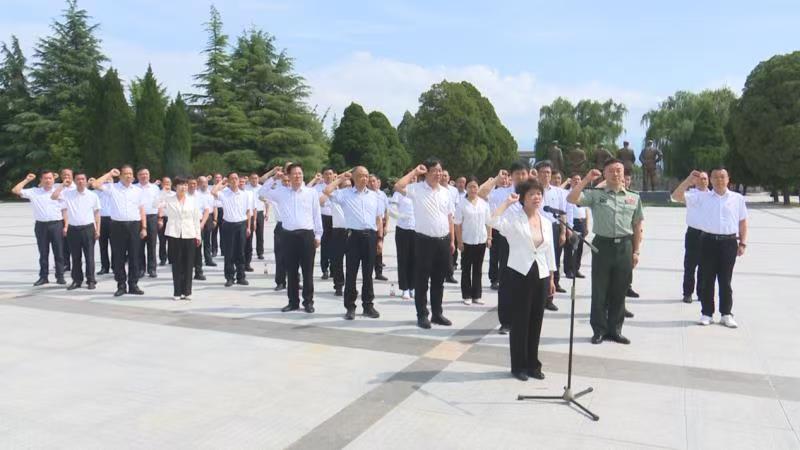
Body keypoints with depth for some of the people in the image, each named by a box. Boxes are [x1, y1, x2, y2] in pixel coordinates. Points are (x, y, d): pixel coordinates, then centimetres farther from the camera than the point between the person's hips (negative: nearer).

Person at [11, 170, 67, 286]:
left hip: (56, 224, -1)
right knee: (43, 253, 8)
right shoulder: (34, 192, 6)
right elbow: (15, 190, 2)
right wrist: (26, 180, 2)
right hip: (41, 225, 1)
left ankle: (60, 276, 9)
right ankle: (43, 277, 15)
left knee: (58, 253, 3)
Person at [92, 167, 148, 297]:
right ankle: (121, 285, 12)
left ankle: (133, 285, 13)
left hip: (134, 225, 1)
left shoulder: (138, 190, 11)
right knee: (118, 257, 4)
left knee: (134, 256, 4)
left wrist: (144, 227, 4)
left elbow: (142, 210, 10)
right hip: (118, 225, -1)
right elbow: (95, 185, -9)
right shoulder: (112, 187, 5)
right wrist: (109, 174, 0)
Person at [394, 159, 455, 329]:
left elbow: (449, 218, 13)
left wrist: (452, 240, 10)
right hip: (425, 240, -5)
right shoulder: (417, 189, -5)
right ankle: (422, 315, 14)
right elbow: (398, 186, -22)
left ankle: (437, 313, 26)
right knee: (422, 280, 3)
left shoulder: (445, 192, 10)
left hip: (444, 240, 5)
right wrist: (414, 171, -12)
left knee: (439, 280, 14)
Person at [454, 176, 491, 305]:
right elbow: (458, 225, -6)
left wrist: (489, 237, 3)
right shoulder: (461, 204, -5)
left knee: (478, 269, 9)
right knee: (466, 269, 6)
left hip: (481, 241, 3)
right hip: (467, 241, -3)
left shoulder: (484, 204, 3)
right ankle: (467, 295, 14)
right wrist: (459, 241, -10)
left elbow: (488, 222, 8)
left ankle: (476, 295, 17)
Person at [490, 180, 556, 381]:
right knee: (520, 320, 1)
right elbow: (493, 221, -26)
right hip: (519, 275, -5)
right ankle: (518, 366, 13)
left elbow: (549, 251, 16)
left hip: (541, 276, 5)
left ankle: (532, 364, 23)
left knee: (536, 320, 10)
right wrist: (507, 202, -18)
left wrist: (551, 278, 15)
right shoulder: (513, 217, -6)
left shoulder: (546, 222, 11)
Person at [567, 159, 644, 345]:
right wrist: (586, 180, -15)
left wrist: (636, 251, 7)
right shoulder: (595, 195, 1)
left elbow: (637, 227, 11)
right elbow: (571, 199, -13)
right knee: (599, 291, 3)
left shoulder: (634, 198, 10)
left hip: (624, 246, 2)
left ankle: (615, 329, 21)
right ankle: (599, 329, 14)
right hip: (602, 245, -2)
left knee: (619, 291, 9)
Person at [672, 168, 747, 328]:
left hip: (729, 242, 0)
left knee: (725, 280, 7)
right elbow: (677, 196, -3)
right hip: (709, 241, 0)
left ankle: (726, 314, 17)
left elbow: (743, 222, 10)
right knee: (707, 279, 5)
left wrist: (742, 243, 6)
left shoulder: (737, 198, 6)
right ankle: (706, 313, 15)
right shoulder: (702, 196, 3)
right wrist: (689, 181, -14)